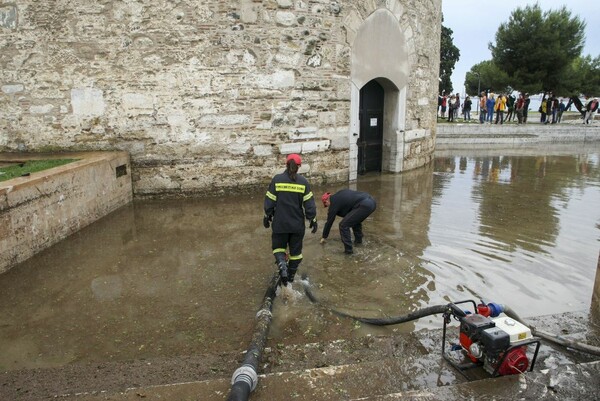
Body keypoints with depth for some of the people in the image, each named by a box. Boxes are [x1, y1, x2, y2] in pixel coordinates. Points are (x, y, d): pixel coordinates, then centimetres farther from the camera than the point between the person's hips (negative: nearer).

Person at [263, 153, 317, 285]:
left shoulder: (277, 179, -6)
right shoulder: (303, 182, -5)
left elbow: (269, 201, -3)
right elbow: (309, 203, -4)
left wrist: (267, 216, 10)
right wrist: (313, 220, 6)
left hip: (280, 223, -1)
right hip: (297, 224, 1)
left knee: (278, 246, 19)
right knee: (295, 250, 17)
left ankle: (282, 266, -8)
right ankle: (290, 277, 26)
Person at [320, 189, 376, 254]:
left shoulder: (334, 203, 4)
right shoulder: (339, 195, 25)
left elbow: (329, 221, 12)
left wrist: (324, 237, 23)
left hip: (364, 205, -9)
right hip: (372, 201, 9)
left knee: (344, 225, -1)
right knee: (356, 220, 33)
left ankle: (348, 249, 3)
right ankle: (358, 240, 43)